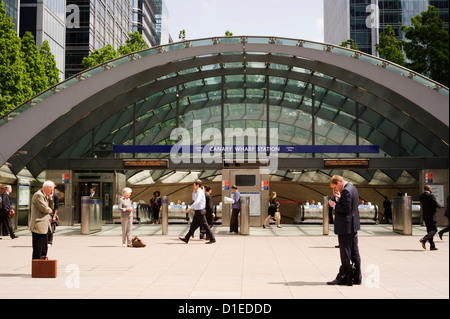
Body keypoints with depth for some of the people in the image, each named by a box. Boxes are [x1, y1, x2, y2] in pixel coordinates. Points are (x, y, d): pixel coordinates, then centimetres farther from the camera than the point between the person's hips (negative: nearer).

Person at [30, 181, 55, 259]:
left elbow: (51, 208, 17)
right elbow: (45, 209, -21)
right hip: (39, 227, -10)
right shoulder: (38, 195, -14)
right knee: (38, 250, -4)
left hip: (45, 227, 10)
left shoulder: (45, 196, 18)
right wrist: (50, 211, 0)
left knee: (44, 250, 13)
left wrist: (50, 198, 4)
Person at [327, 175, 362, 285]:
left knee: (345, 254, -3)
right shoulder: (352, 188, 13)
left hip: (345, 227, -10)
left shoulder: (346, 191, -19)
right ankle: (356, 278, 18)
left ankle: (342, 278, 4)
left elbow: (346, 209, -23)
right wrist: (337, 197, 3)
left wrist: (334, 205, -11)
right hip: (353, 226, 10)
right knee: (354, 252, 12)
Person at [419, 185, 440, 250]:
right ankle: (424, 239, -19)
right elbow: (436, 204, -15)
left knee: (429, 230, 11)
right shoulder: (431, 195, -14)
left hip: (425, 215, 7)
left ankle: (432, 246, 11)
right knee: (434, 230, -1)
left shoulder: (421, 196, 8)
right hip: (431, 215, -7)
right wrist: (439, 206, 6)